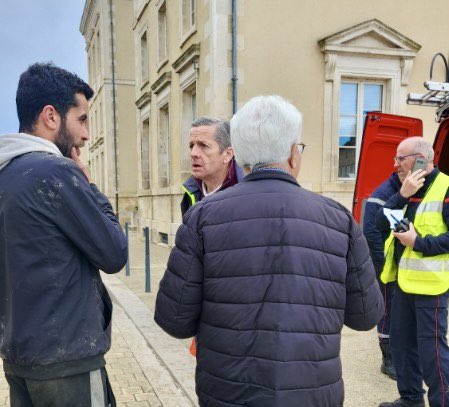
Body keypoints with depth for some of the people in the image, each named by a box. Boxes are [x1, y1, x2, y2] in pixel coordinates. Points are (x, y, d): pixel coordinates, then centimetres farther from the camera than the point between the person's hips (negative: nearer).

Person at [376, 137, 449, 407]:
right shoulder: (407, 189, 12)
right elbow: (382, 223, 0)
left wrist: (419, 242, -22)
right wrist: (402, 196, -11)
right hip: (404, 280, 8)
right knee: (401, 341, 17)